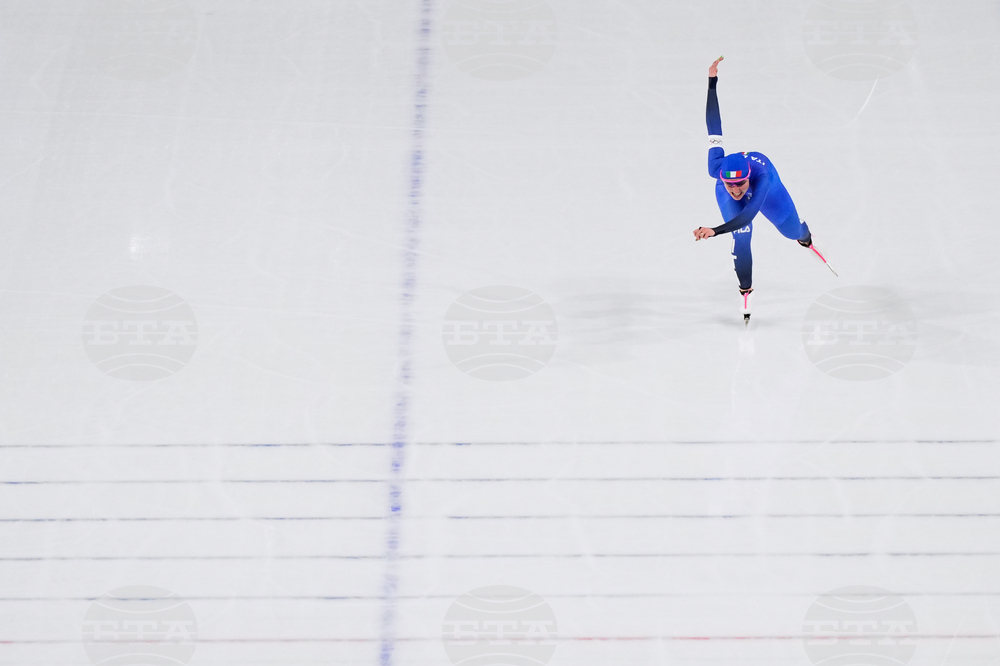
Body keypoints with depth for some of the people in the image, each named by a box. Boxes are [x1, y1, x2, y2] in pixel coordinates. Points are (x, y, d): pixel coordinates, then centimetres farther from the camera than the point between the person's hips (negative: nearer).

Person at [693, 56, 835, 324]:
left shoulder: (762, 177, -50)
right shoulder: (717, 170, -42)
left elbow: (748, 215, -59)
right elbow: (714, 127, -35)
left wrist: (714, 231, -72)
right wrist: (712, 81, -34)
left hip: (763, 188, -1)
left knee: (792, 230, 14)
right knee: (742, 237, -16)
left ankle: (805, 236, 55)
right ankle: (745, 291, 6)